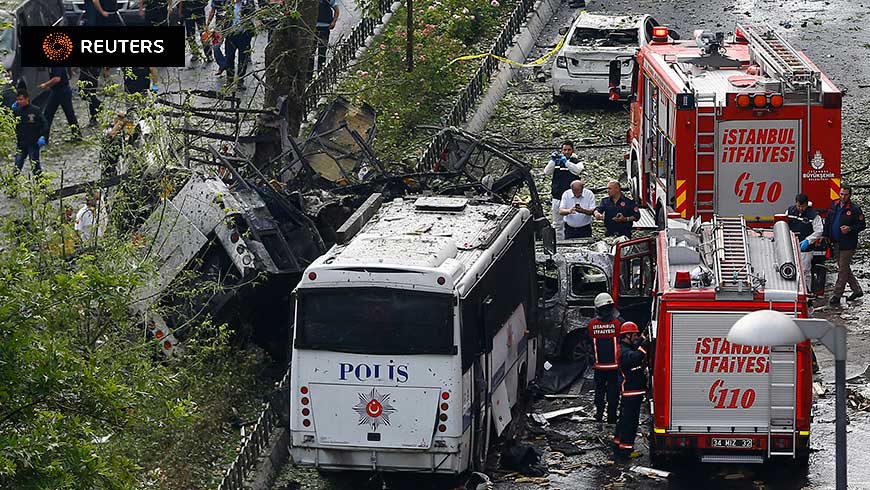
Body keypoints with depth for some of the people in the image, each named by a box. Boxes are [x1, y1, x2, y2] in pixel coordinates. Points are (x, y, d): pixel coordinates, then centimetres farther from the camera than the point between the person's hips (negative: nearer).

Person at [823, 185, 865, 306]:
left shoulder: (855, 209, -11)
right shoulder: (834, 205, 7)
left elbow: (862, 225, -7)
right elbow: (828, 222, 17)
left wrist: (850, 229, -22)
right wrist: (825, 235, 12)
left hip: (848, 245, -7)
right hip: (836, 243, 7)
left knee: (842, 270, -3)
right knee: (844, 268, 15)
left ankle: (836, 296, 1)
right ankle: (857, 290, 29)